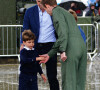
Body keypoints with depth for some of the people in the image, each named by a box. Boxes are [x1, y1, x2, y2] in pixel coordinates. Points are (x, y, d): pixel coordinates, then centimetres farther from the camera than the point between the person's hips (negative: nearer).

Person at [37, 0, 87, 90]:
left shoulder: (56, 11, 4)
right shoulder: (68, 14, 31)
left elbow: (63, 31, -12)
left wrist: (62, 51, -18)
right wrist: (49, 55, 31)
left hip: (71, 49, -8)